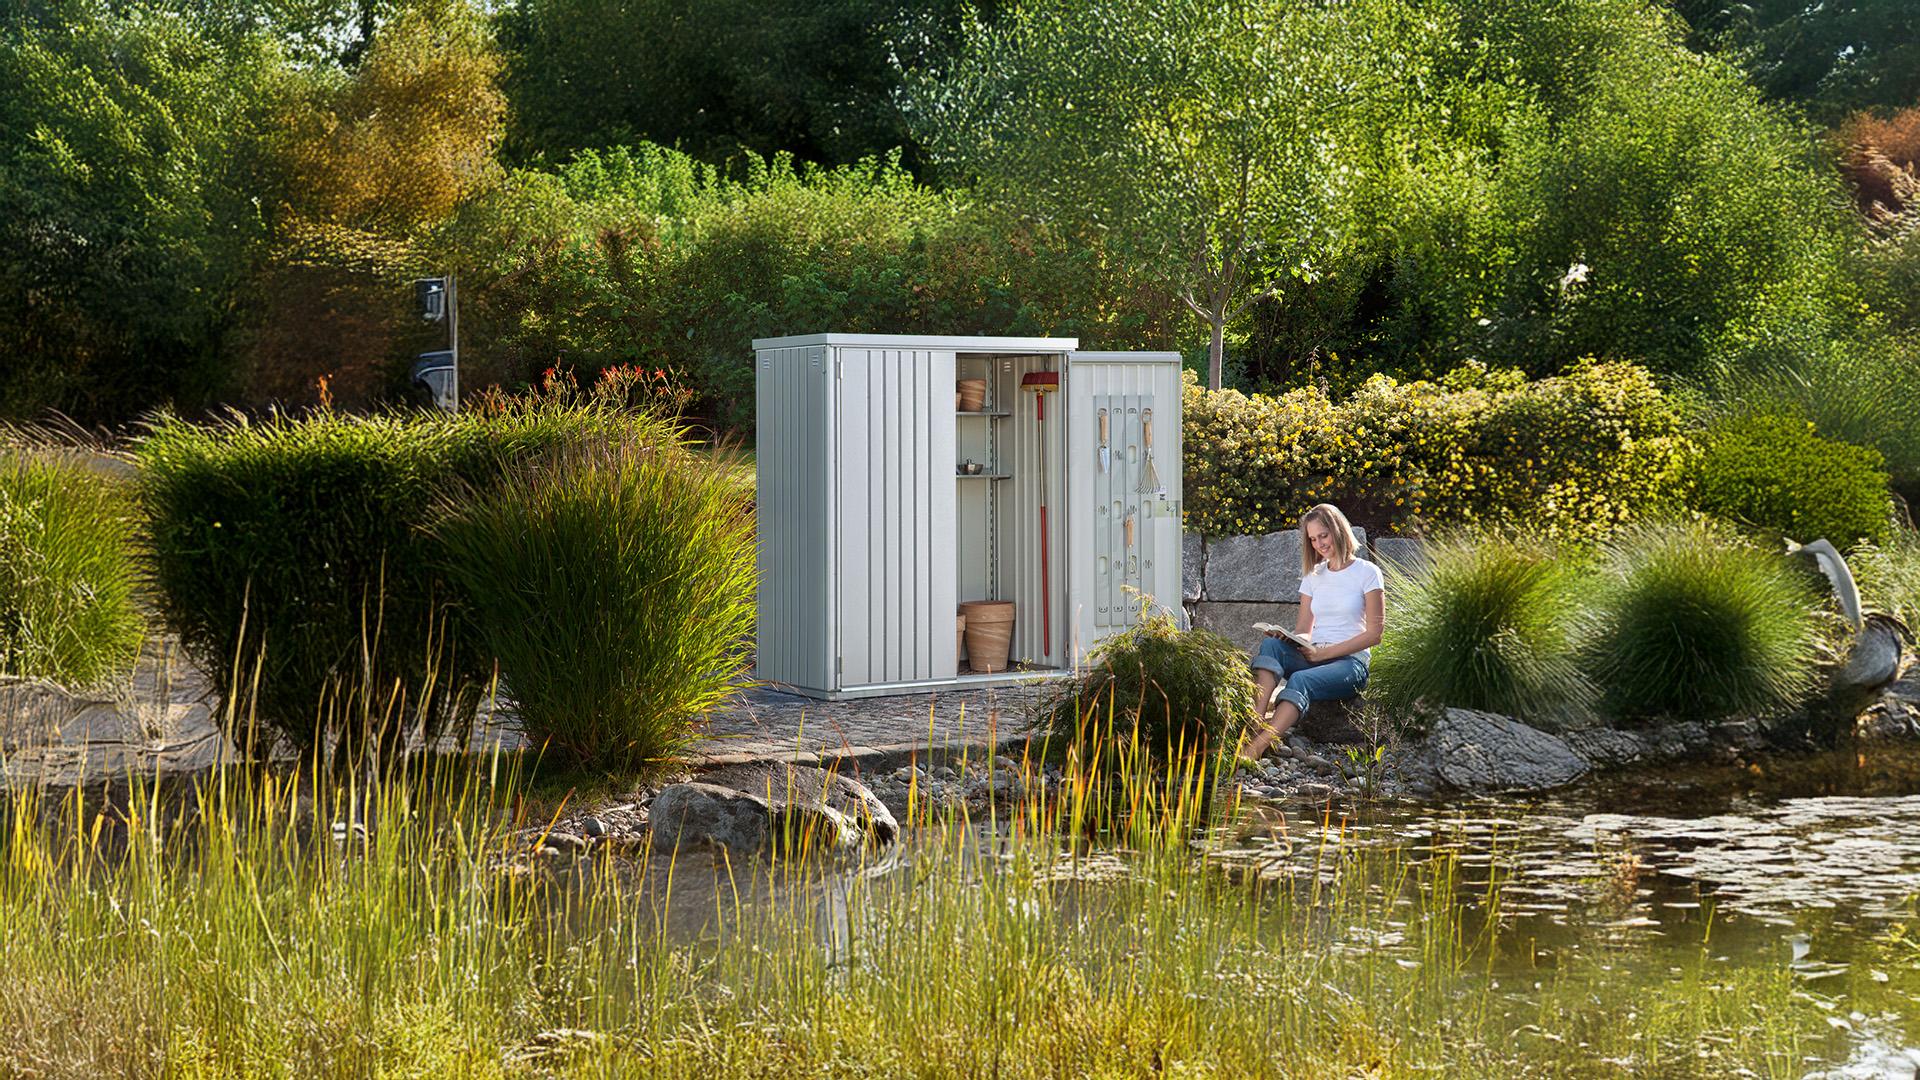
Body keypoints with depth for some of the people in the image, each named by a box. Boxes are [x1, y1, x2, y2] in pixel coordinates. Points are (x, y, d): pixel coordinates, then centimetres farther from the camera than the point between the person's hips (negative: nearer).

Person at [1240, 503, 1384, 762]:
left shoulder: (1367, 573, 0)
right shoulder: (1313, 575, 17)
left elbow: (1374, 633, -6)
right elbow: (1304, 629, 16)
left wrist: (1323, 653, -14)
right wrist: (1285, 636, -10)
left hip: (1350, 662, -5)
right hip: (1314, 657, 5)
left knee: (1301, 680, -36)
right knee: (1270, 645, -27)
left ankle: (1256, 749, -54)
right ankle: (1254, 724, -46)